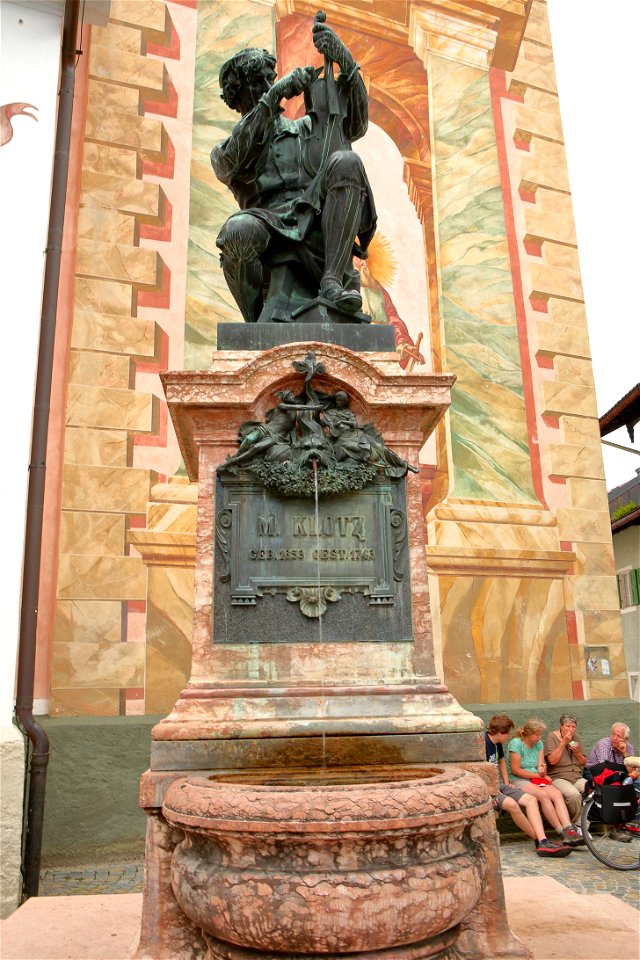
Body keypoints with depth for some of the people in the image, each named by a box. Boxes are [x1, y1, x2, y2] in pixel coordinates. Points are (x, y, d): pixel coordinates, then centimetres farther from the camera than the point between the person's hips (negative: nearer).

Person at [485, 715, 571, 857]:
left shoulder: (497, 743, 12)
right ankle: (539, 840, -13)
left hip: (498, 783, 10)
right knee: (511, 804, -32)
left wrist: (506, 783, 23)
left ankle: (543, 842, -20)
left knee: (531, 800, -7)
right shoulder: (483, 743, -17)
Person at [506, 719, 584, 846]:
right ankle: (562, 832, -29)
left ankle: (569, 830, -38)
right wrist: (538, 775, -9)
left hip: (536, 779, 6)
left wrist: (542, 770, -18)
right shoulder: (516, 743, -10)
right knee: (543, 795, -33)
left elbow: (541, 766, 7)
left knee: (557, 794, -23)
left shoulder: (538, 744, 13)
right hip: (518, 780, -6)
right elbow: (515, 770, -13)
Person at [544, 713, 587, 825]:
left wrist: (577, 753, -3)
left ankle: (580, 824, -12)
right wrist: (564, 742, -14)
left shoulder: (576, 737, 15)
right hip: (558, 777, -5)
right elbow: (552, 760, -13)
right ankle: (577, 822, -10)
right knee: (573, 794, -35)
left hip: (577, 777, 5)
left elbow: (583, 762, 19)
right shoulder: (552, 737, -1)